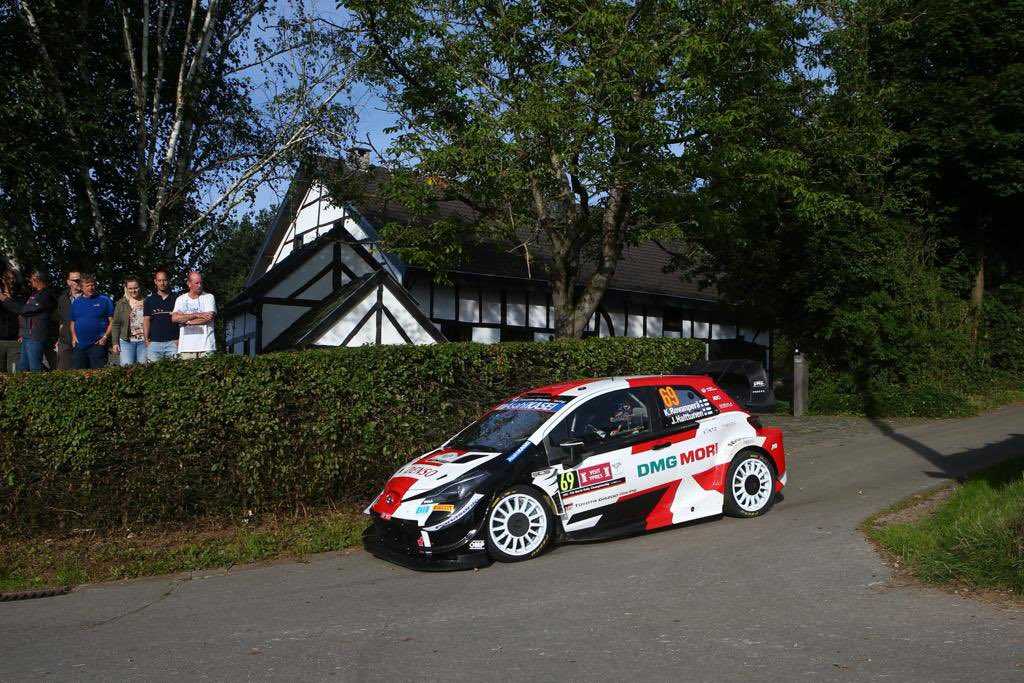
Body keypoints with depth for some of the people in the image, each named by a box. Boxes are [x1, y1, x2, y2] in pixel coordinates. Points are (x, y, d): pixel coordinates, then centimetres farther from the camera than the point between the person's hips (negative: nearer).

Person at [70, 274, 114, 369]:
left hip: (97, 344, -4)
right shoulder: (76, 302, 14)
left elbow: (112, 321, -1)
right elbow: (73, 322, 21)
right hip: (79, 345, 4)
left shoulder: (104, 300, 1)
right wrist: (74, 337, 6)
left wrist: (105, 337, -10)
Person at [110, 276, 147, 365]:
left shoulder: (146, 302, 5)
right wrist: (115, 343, 1)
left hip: (143, 341, 0)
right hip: (126, 341, 0)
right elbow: (115, 325, 8)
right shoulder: (121, 304, 9)